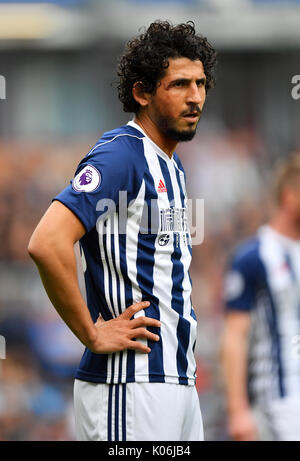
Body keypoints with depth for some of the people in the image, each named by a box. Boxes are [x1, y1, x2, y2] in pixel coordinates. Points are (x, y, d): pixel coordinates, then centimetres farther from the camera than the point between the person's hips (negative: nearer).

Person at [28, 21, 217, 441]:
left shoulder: (170, 166, 18)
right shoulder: (119, 156, -13)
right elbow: (47, 244, -26)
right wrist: (93, 335, -19)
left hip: (177, 382, 9)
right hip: (130, 385, -9)